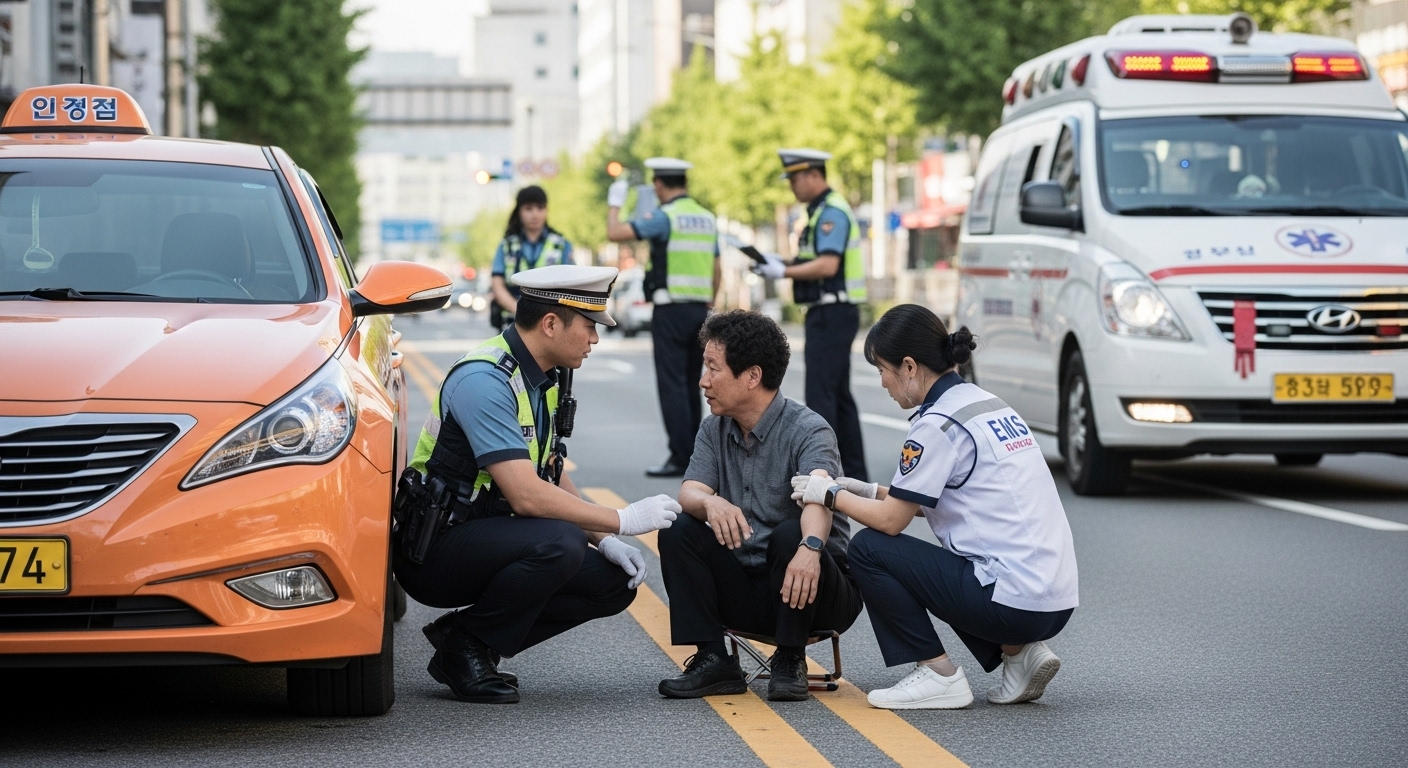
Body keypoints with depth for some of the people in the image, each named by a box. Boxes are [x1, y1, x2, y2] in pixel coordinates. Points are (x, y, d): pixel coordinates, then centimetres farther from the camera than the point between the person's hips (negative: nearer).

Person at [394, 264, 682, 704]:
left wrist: (604, 541, 0)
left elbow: (553, 481, 16)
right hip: (434, 550, -9)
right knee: (558, 544, -33)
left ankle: (465, 636, 4)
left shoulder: (544, 379, 8)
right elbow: (526, 494, -29)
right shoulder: (484, 380, -22)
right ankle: (466, 646, -11)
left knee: (614, 582, 0)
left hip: (484, 539, 9)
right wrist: (622, 521, -22)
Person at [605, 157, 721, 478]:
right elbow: (716, 273, 16)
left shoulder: (664, 216, -9)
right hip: (699, 308, 7)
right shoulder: (708, 218, 13)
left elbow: (616, 233, -16)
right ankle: (694, 455, 15)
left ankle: (680, 458, -10)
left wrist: (614, 203, 1)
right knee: (691, 387, 13)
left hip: (671, 311, -7)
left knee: (672, 385, -6)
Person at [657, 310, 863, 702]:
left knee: (789, 534, -34)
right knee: (678, 529, -14)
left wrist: (810, 546, -57)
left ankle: (790, 661, -16)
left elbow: (818, 498, -34)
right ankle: (712, 661, -15)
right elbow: (688, 493, -10)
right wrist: (711, 503, -37)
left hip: (804, 587, -5)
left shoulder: (807, 430, -15)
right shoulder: (715, 430, 5)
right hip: (745, 593, 5)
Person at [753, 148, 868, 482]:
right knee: (838, 395, 13)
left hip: (833, 314, -11)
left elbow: (828, 265, -24)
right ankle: (854, 473, 16)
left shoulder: (832, 213, -14)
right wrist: (779, 264, 9)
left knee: (820, 395, -11)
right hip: (830, 314, 11)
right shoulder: (822, 211, 18)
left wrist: (784, 271, -16)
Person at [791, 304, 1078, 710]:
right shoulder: (987, 403, 15)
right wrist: (871, 492, 22)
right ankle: (1017, 653, 14)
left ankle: (938, 675, 0)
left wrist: (830, 494, 8)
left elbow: (891, 521, -7)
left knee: (870, 548, -1)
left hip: (1014, 604, -9)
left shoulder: (938, 423, -11)